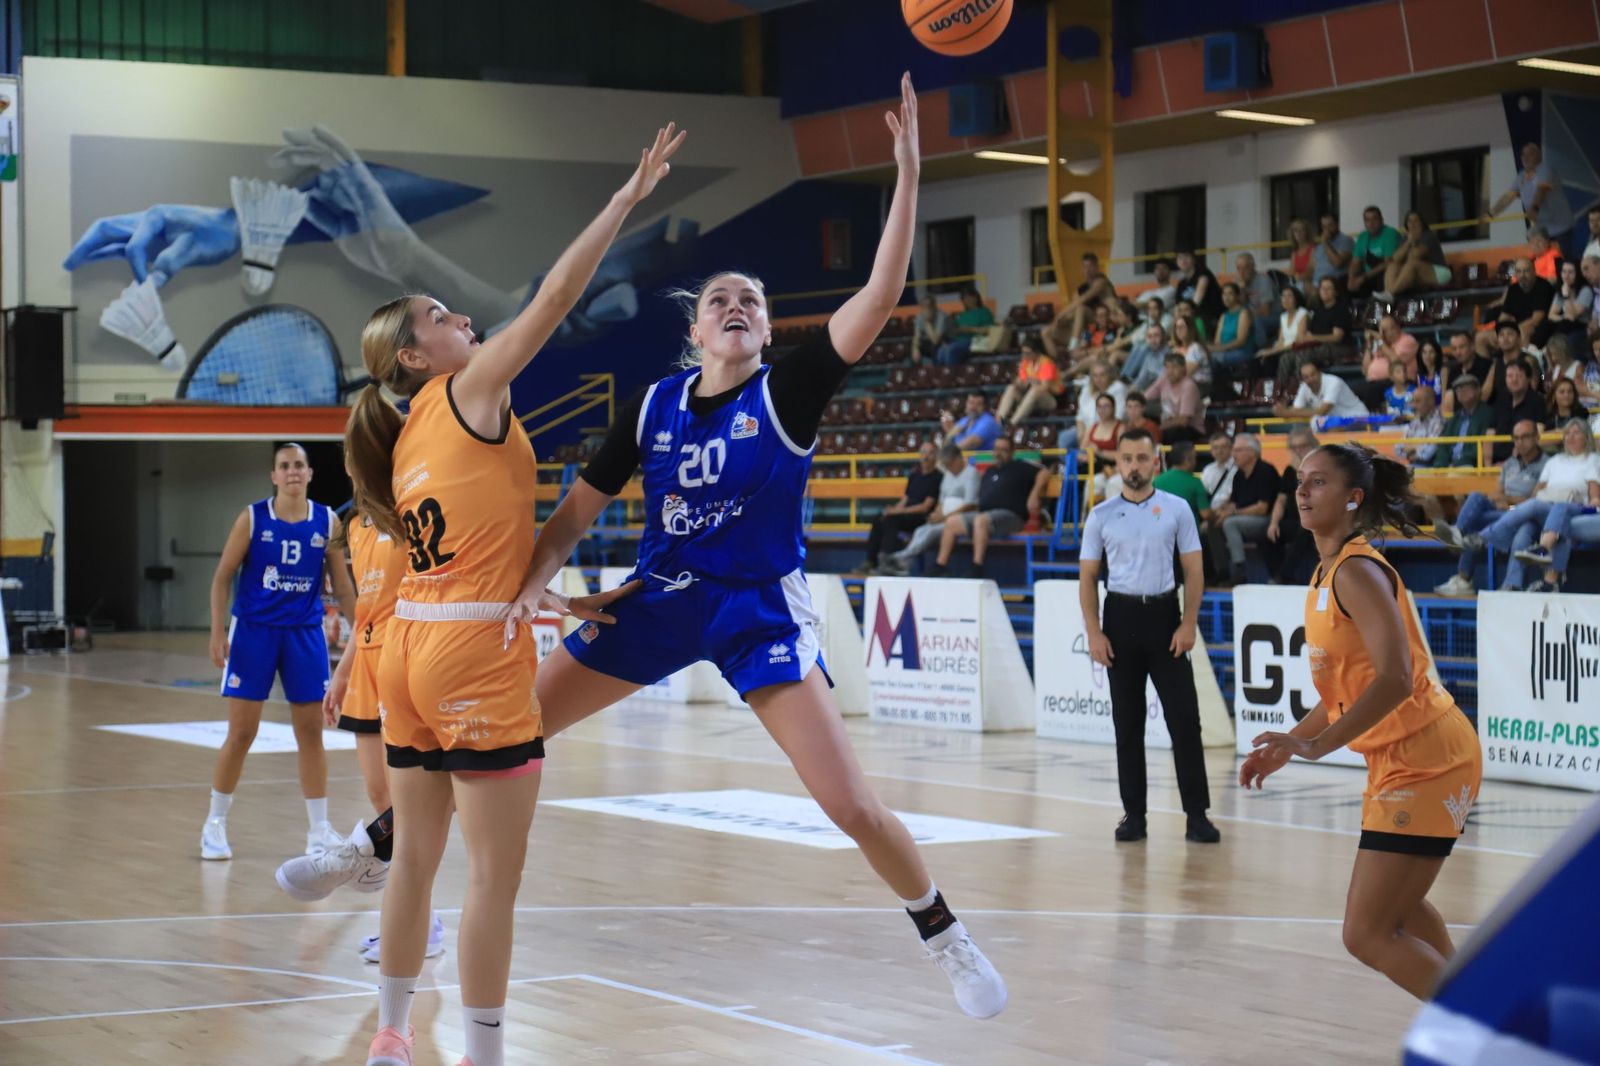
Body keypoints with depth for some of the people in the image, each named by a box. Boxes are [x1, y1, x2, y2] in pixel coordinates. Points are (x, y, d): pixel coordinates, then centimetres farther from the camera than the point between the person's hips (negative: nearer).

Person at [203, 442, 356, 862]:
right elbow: (223, 576, -2)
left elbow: (342, 586, 7)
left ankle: (319, 829, 13)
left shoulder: (328, 523, 0)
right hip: (253, 630, -2)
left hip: (305, 634, 2)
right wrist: (218, 630, -9)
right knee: (241, 733, 1)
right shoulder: (252, 519, -5)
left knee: (310, 732, 5)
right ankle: (215, 825, 13)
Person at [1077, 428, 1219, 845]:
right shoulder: (1101, 516, 5)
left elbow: (1193, 571, 2)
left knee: (1184, 718, -5)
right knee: (1127, 723, 5)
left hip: (1164, 615, -1)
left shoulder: (1177, 509, 2)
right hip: (1121, 617, 1)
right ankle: (1134, 814, 12)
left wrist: (1188, 624, -8)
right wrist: (1094, 633, -3)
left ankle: (1197, 814, -1)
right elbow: (1088, 577, 6)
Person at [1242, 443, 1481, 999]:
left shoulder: (1356, 572, -18)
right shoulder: (1327, 574, 11)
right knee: (1397, 908, 30)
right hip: (1397, 759, 11)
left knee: (1368, 935, -12)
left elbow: (1394, 680, -30)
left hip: (1425, 759, -11)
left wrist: (1318, 744, -36)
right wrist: (1290, 743, 15)